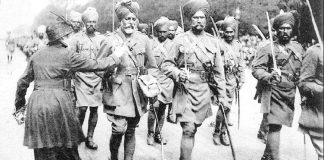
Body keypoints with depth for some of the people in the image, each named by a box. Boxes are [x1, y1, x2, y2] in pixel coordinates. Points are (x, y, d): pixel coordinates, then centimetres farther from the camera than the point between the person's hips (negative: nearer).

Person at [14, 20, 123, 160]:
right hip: (59, 101, -5)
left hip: (36, 102, 5)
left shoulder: (36, 55, 12)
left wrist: (19, 101, 30)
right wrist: (115, 57, 11)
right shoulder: (68, 55, -4)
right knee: (66, 148, 10)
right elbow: (96, 65, -3)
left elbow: (23, 81, 17)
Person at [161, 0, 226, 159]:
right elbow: (166, 64, 0)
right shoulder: (180, 40, -2)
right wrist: (177, 73, -20)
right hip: (185, 90, -4)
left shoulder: (212, 41, 8)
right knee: (188, 130, -11)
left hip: (204, 91, 4)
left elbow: (218, 70, 10)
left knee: (194, 128, 14)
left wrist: (221, 94, 8)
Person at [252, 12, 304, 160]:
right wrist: (269, 76, -31)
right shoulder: (268, 49, -6)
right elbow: (256, 69, -12)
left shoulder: (298, 47, 11)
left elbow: (303, 70, 20)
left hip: (291, 94, 5)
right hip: (274, 93, -5)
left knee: (275, 125, 15)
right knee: (276, 126, -12)